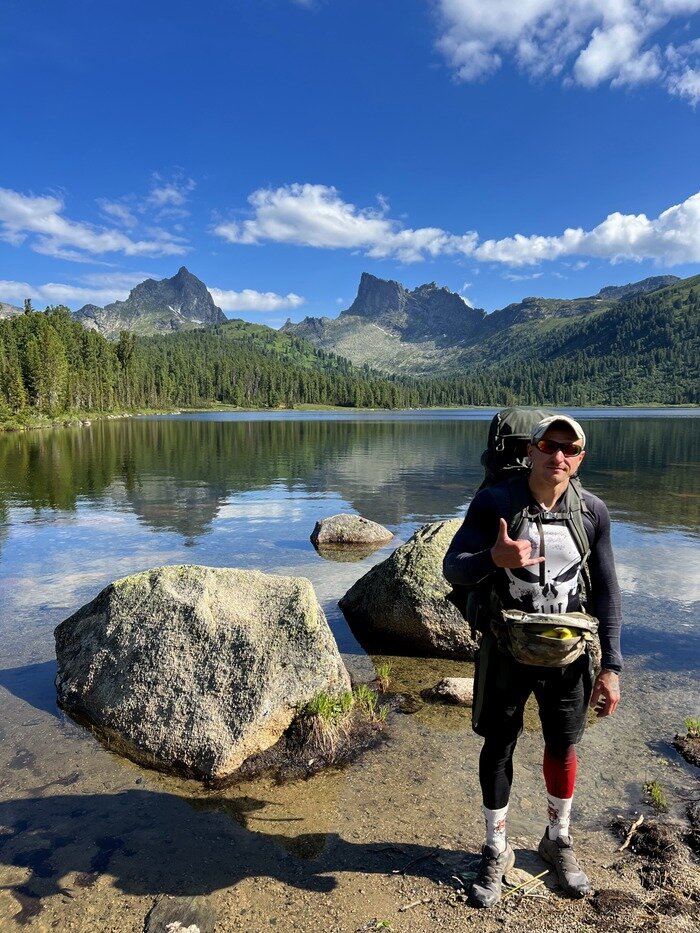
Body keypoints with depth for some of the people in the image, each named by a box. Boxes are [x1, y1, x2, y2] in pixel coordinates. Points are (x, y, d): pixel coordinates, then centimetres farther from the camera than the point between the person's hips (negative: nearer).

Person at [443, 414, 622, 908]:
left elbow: (606, 592, 1)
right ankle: (496, 852, 35)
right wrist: (494, 558, -35)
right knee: (498, 748, 12)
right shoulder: (494, 501, -16)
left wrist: (611, 667, 0)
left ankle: (558, 840, 45)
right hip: (506, 648, -2)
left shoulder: (593, 511, -7)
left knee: (563, 746, 18)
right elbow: (453, 567, -13)